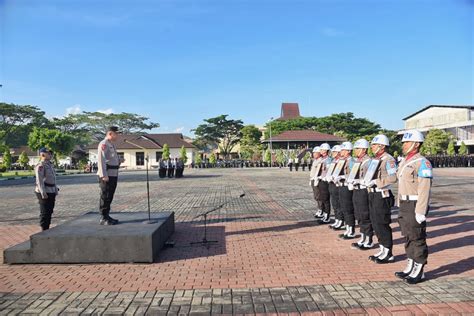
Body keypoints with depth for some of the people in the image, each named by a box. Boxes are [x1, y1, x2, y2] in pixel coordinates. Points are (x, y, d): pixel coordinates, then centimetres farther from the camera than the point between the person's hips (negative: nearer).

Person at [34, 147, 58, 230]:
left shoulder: (50, 165, 15)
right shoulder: (40, 166, -13)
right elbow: (39, 180, -19)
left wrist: (55, 190, 20)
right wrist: (43, 193, -24)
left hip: (51, 192, 9)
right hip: (44, 193, -9)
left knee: (50, 211, 14)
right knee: (45, 213, -3)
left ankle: (47, 229, 23)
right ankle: (44, 230, 4)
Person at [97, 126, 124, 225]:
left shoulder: (111, 144, 19)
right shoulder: (103, 144, -11)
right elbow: (101, 160, -19)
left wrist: (119, 160, 13)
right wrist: (104, 175, -24)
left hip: (113, 174, 9)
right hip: (106, 175, -9)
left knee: (110, 197, 14)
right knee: (105, 196, -4)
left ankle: (107, 216, 23)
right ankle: (103, 218, 3)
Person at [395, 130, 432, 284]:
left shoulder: (422, 163, -14)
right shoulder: (404, 162, 14)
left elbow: (424, 189, -19)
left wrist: (420, 212, -22)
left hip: (415, 205, -9)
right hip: (404, 204, 9)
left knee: (417, 238, 1)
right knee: (408, 237, 15)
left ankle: (419, 271, 12)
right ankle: (411, 267, 26)